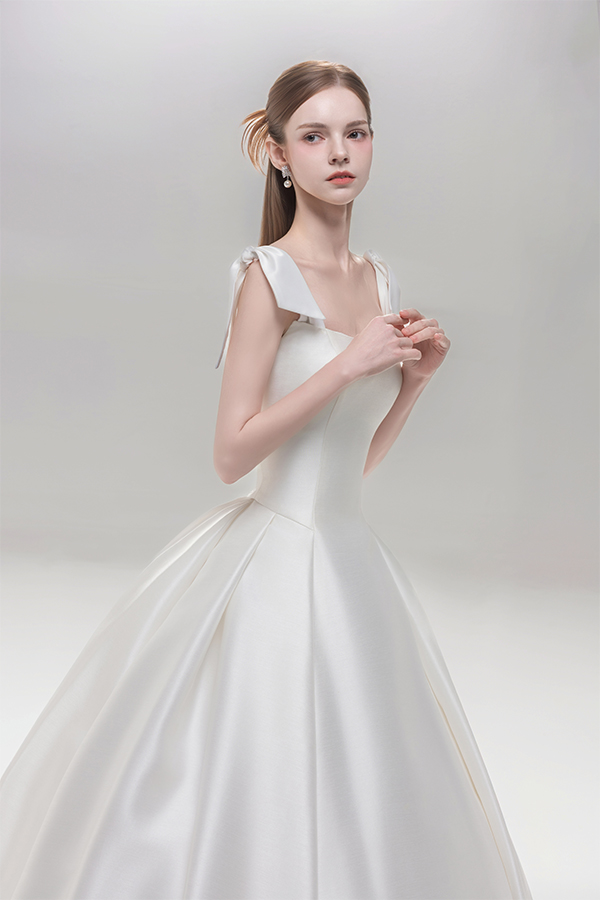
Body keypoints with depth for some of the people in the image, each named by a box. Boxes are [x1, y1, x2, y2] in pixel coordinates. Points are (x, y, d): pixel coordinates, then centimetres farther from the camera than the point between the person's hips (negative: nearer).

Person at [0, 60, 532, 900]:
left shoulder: (378, 278, 9)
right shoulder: (270, 276, -12)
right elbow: (233, 452, -17)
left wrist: (415, 374, 0)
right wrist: (350, 362, -19)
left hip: (350, 558, 8)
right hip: (276, 555, -7)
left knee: (360, 800, 19)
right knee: (257, 784, 5)